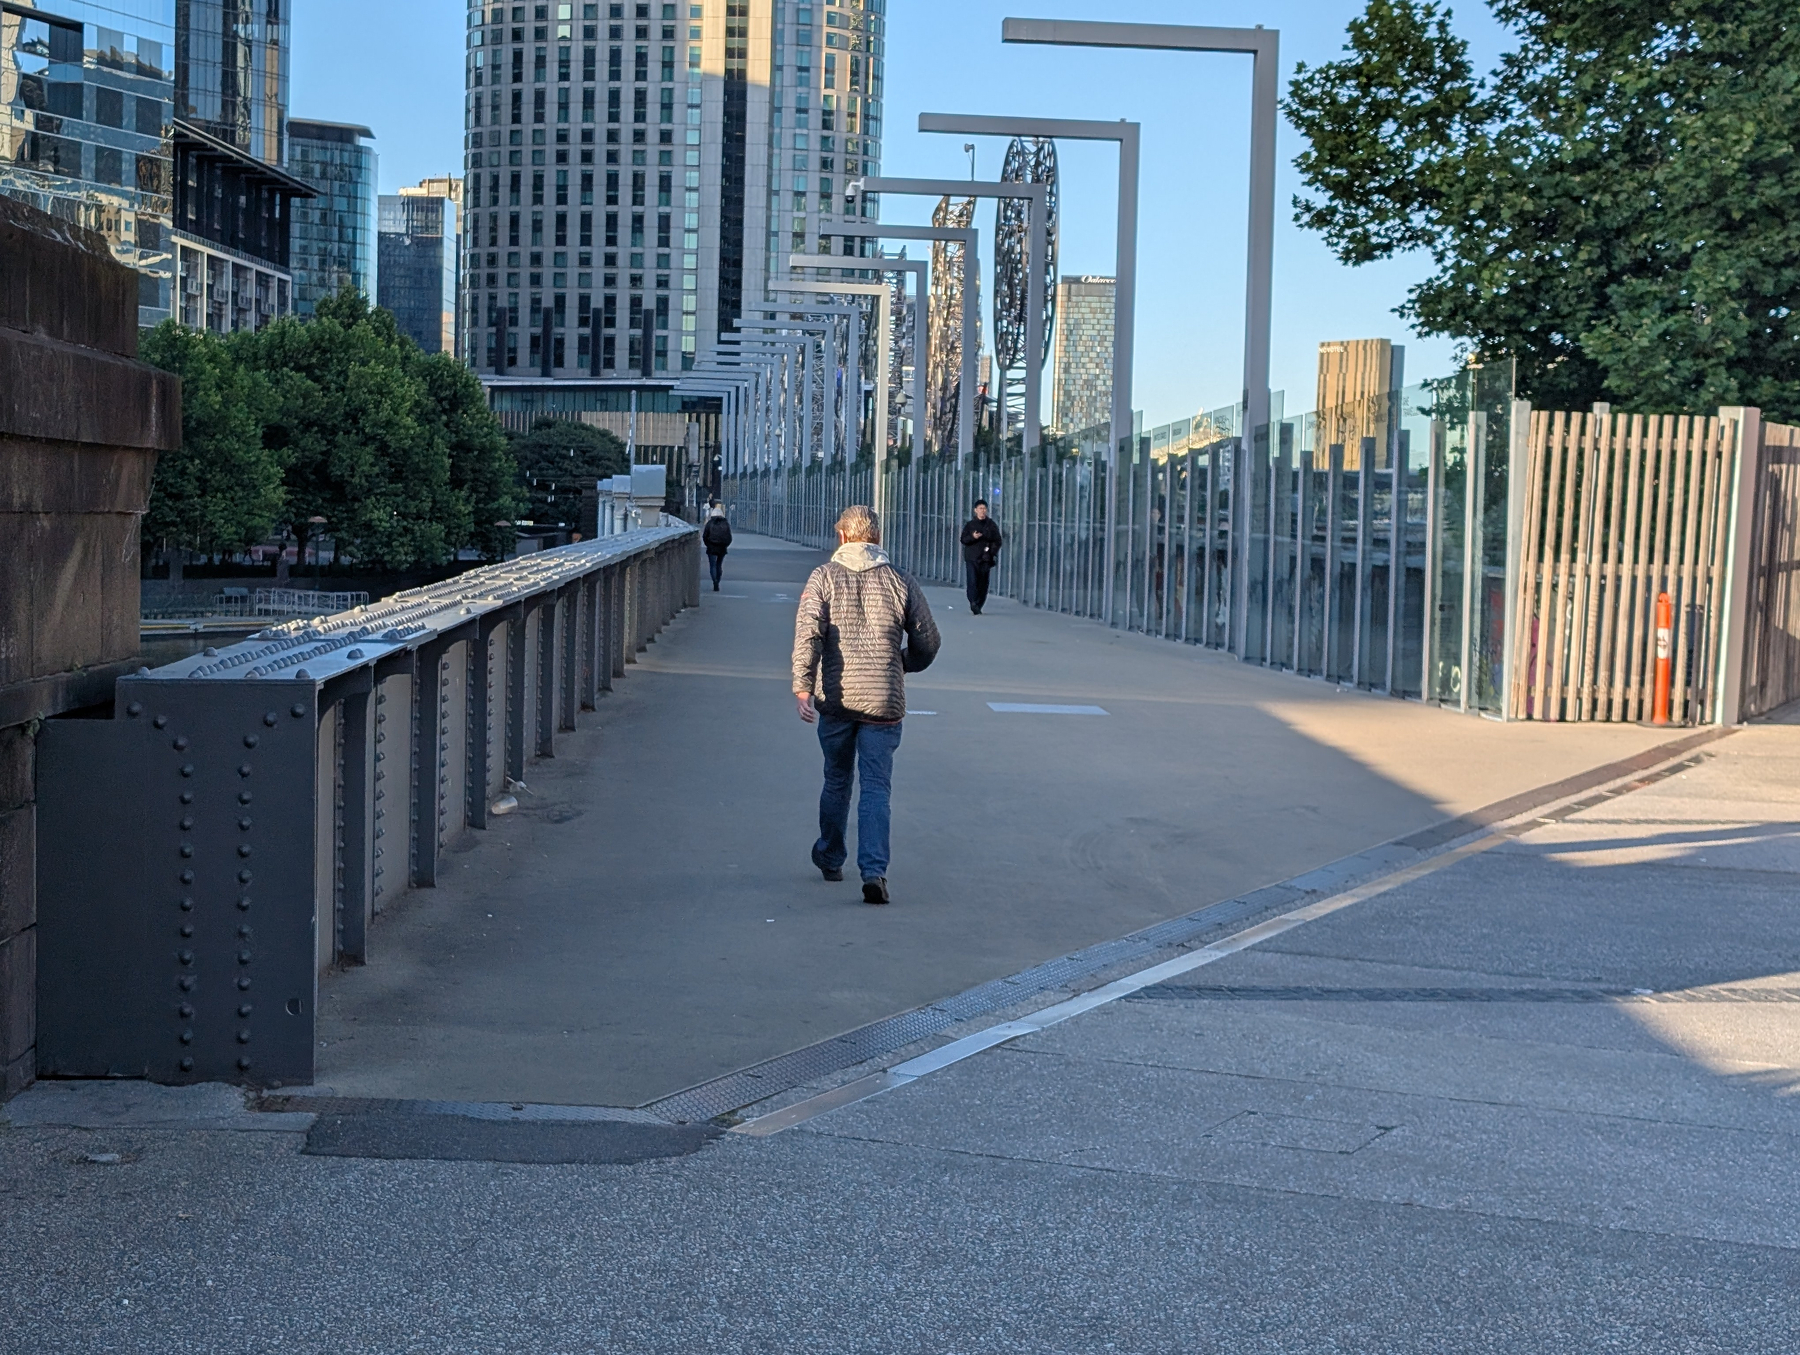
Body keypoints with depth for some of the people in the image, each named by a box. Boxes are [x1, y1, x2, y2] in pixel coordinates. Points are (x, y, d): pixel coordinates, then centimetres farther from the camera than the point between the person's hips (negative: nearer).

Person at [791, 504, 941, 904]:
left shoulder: (824, 577, 0)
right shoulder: (900, 582, 3)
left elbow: (808, 633, -12)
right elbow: (927, 642, 6)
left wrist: (802, 687, -16)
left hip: (835, 697, 1)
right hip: (883, 701, -1)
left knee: (836, 780, 18)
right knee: (876, 787, 0)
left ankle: (830, 859, 34)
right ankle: (874, 871, -14)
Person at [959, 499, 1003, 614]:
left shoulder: (991, 525, 11)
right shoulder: (970, 524, 9)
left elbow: (997, 541, 12)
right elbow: (963, 539, 5)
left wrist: (992, 551, -5)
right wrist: (973, 537, -15)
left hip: (985, 558, 1)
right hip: (971, 557, -1)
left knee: (983, 583, -1)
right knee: (972, 581, -14)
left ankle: (978, 606, 6)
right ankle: (973, 603, -13)